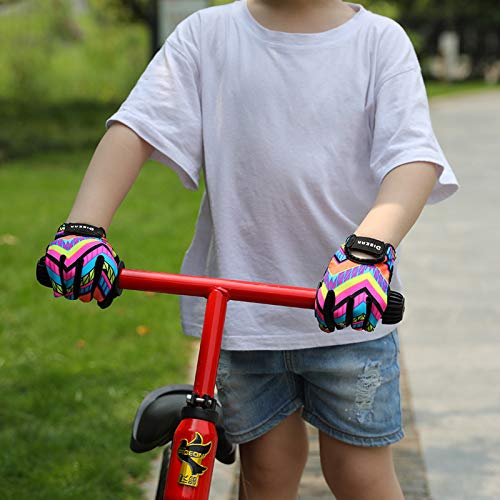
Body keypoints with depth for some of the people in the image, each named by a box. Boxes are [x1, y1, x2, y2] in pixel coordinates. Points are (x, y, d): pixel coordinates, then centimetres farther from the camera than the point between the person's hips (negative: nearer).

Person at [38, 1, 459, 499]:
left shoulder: (381, 40, -3)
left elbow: (414, 156, -16)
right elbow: (136, 127, -7)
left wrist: (369, 248, -35)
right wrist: (82, 228, -23)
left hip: (348, 309, -1)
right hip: (238, 304, 1)